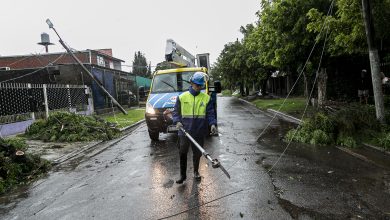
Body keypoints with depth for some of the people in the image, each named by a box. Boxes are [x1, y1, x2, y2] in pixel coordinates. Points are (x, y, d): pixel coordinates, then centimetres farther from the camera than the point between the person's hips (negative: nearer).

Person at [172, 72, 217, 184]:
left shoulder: (206, 98, 3)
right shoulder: (182, 97, 2)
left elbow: (210, 113, 2)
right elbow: (176, 112, 7)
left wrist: (213, 124, -15)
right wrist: (177, 121, -11)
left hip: (199, 132, 1)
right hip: (184, 131, -1)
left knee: (197, 153, 13)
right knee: (182, 153, 2)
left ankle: (196, 172, 35)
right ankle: (183, 175, 17)